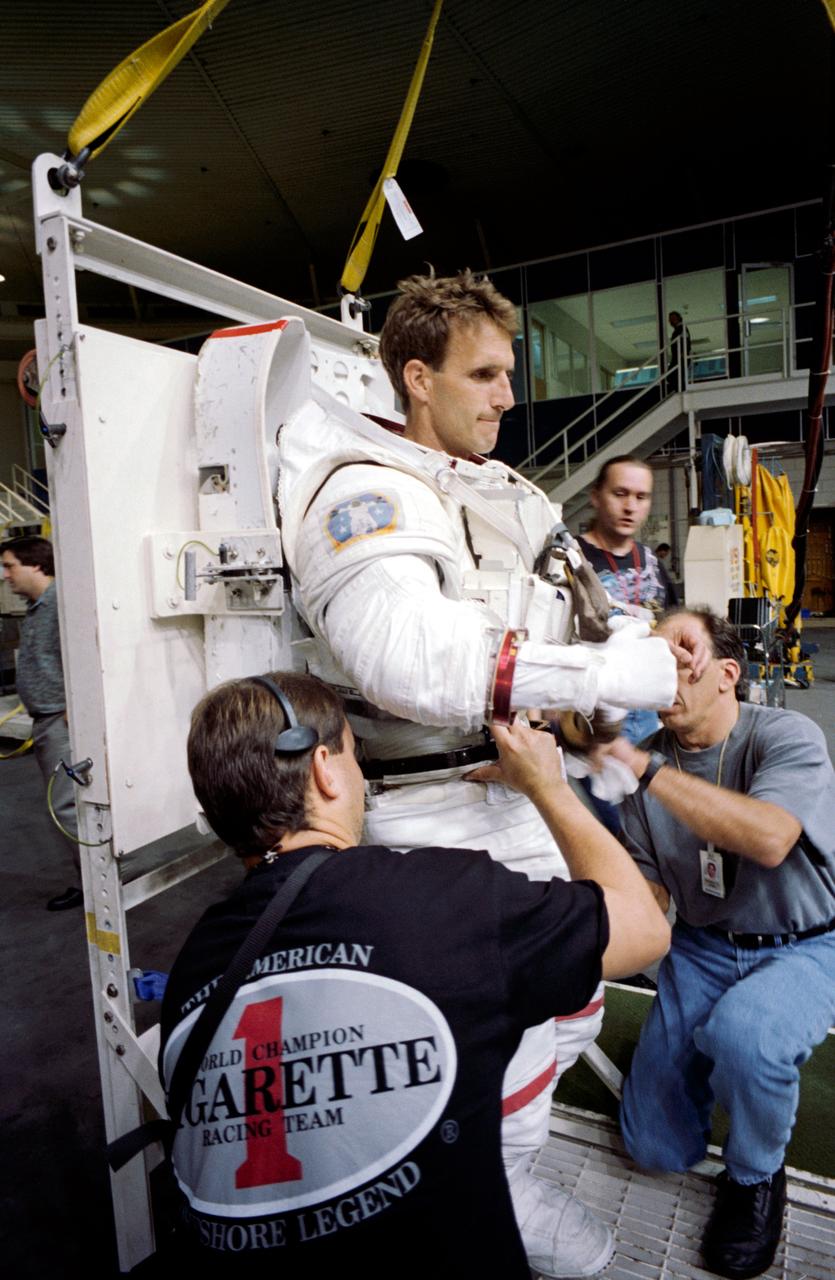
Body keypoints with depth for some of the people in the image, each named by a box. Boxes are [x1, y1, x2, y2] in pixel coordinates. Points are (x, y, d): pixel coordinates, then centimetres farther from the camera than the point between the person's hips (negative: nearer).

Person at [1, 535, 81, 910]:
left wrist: (72, 710, -21)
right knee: (63, 805, 14)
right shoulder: (35, 608, 16)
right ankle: (87, 878, 23)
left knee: (66, 806, -6)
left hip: (62, 722, -10)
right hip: (45, 723, 10)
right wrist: (40, 721, 18)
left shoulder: (60, 601, -16)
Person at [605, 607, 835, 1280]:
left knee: (741, 1031, -36)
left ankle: (755, 1176, -2)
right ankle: (711, 1056, 32)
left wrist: (646, 768, -40)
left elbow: (769, 839, -38)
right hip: (702, 948, 4)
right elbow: (651, 895, -1)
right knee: (655, 1146, 0)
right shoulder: (648, 758, -5)